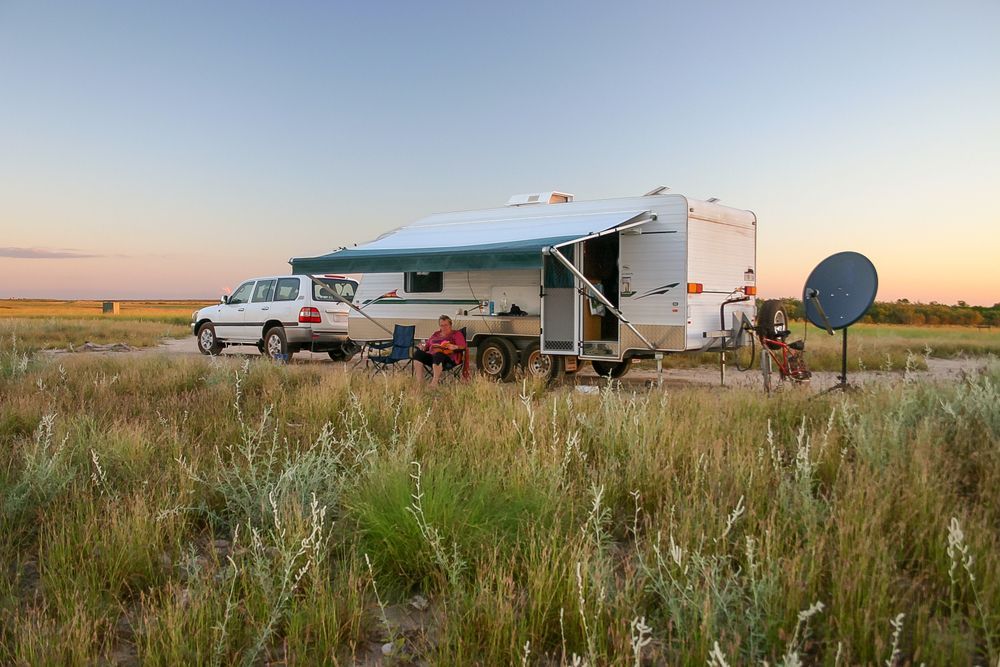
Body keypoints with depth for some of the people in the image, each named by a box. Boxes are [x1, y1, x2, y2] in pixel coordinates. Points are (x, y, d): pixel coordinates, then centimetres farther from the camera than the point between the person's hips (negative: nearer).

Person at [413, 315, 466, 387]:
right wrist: (423, 347, 2)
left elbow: (463, 347, 0)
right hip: (431, 356, 5)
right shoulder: (435, 334, 27)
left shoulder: (456, 334, 13)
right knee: (418, 353, -22)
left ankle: (434, 383, -48)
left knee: (438, 355, -40)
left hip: (449, 359, -5)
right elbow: (427, 344, 26)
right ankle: (419, 381, -31)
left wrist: (455, 347, -21)